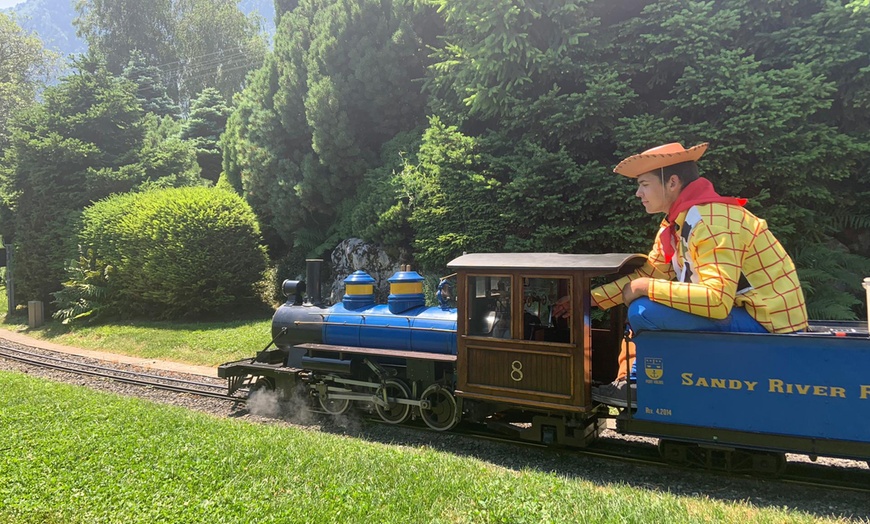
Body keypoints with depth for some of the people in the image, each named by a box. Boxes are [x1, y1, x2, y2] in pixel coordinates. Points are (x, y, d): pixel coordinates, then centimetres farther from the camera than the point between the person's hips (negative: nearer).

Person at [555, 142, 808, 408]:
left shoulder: (712, 223, -22)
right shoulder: (677, 223, 6)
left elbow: (717, 300, -31)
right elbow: (646, 275, 10)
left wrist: (647, 288, -23)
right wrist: (589, 298, 4)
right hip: (740, 311, 10)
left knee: (644, 312, -22)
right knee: (645, 301, 14)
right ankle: (632, 382, 11)